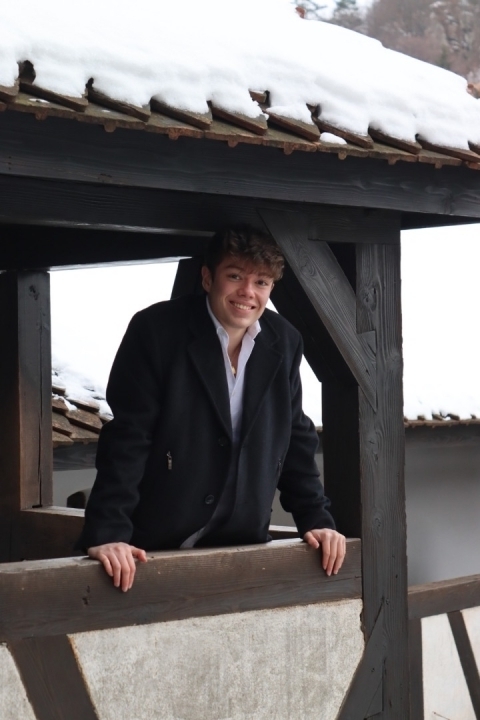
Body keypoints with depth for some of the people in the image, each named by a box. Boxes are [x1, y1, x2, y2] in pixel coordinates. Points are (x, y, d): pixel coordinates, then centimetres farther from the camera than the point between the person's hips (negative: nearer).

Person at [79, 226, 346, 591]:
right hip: (153, 551, -4)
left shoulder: (284, 343, 4)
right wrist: (108, 533, -23)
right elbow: (126, 439, -15)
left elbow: (295, 440, 13)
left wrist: (317, 520, 5)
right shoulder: (156, 331, -11)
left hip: (242, 549, 4)